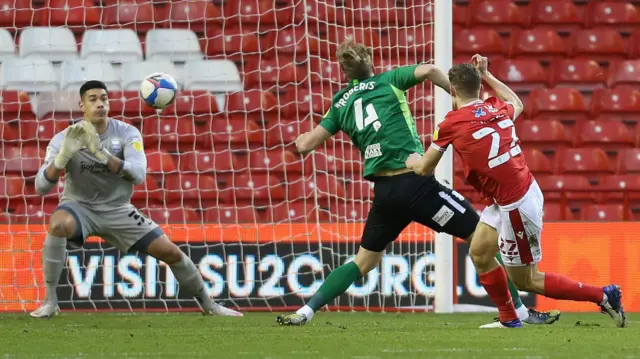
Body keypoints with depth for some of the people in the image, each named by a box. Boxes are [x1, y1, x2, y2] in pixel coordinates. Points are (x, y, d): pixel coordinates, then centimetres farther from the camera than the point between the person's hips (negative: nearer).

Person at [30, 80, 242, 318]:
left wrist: (101, 154, -41)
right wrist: (62, 157, -41)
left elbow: (139, 175, -28)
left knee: (170, 252, -2)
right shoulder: (63, 139, -15)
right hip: (79, 206, -2)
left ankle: (206, 303, 24)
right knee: (58, 225, -38)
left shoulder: (127, 133, -12)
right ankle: (50, 300, -26)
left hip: (117, 209, 2)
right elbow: (41, 187, -22)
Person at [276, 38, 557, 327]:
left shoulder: (340, 105, 15)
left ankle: (305, 312, 13)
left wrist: (301, 138, 34)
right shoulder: (388, 82, 6)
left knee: (364, 261, 21)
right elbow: (428, 71, -12)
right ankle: (516, 312, -2)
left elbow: (305, 144, 11)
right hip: (415, 182, -4)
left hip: (383, 192, 4)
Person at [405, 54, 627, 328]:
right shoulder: (497, 108, 3)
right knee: (479, 252, 17)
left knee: (524, 281, 5)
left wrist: (412, 160, 23)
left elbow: (424, 169, 0)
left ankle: (603, 296, 5)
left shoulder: (451, 124, -13)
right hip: (526, 190, 8)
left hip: (516, 207, -8)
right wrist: (486, 75, 35)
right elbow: (517, 104, 31)